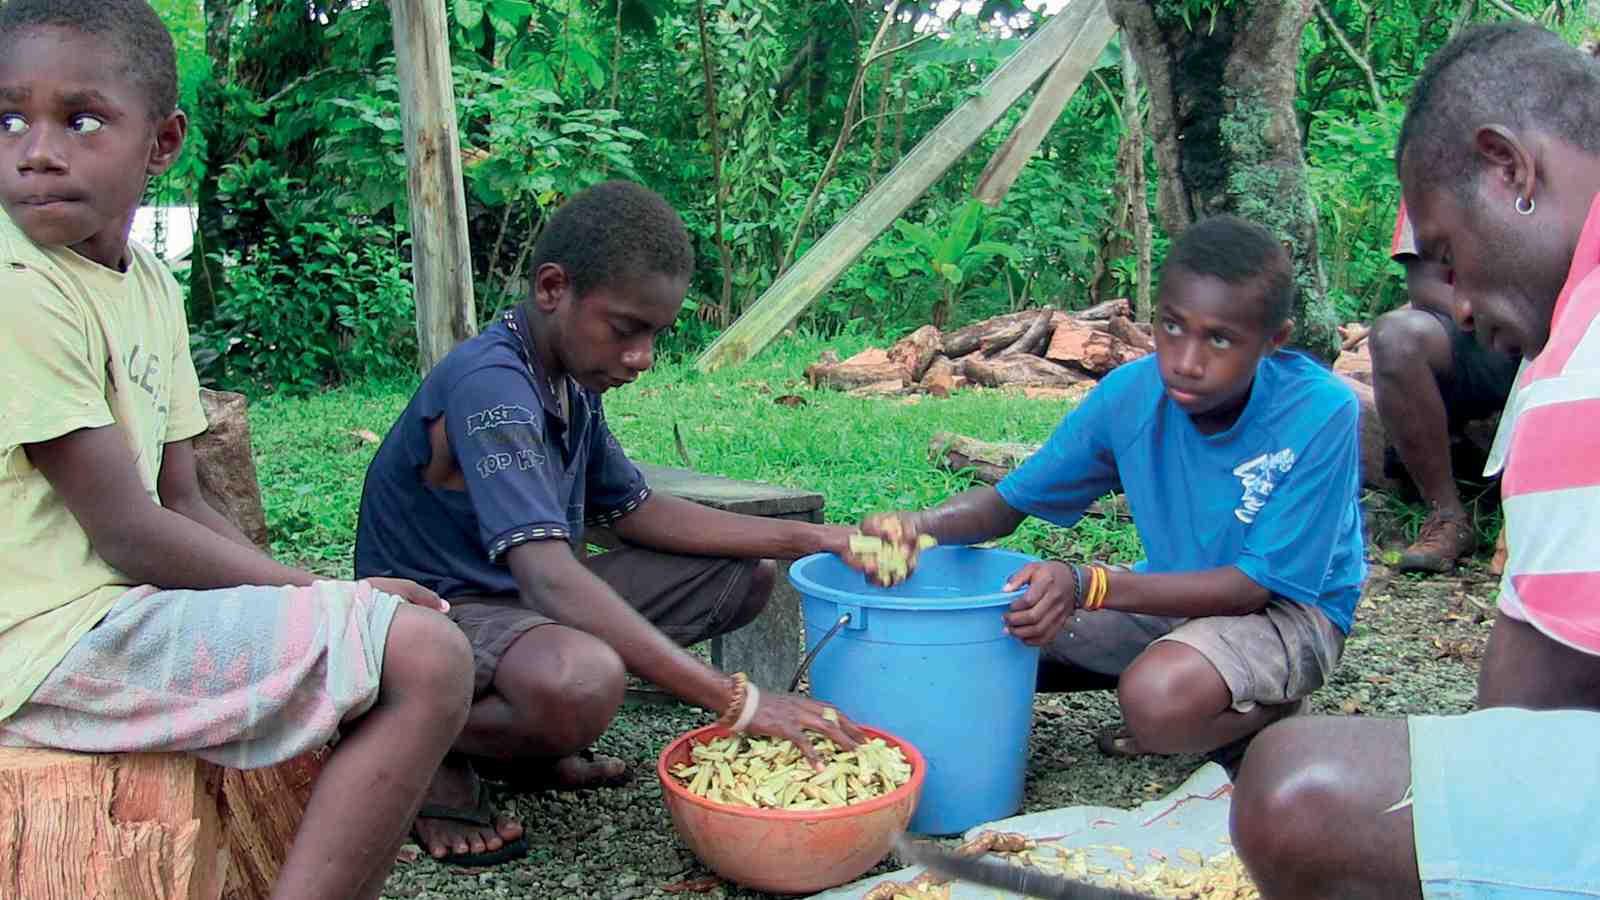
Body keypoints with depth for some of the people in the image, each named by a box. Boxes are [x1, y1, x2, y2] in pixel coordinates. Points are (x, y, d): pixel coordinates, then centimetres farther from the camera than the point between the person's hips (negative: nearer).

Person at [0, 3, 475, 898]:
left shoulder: (150, 283, 11)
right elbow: (128, 533, -16)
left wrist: (308, 592, -2)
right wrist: (326, 594, -10)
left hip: (120, 607, 9)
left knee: (418, 642, 20)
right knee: (426, 656, -20)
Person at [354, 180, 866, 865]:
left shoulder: (572, 381, 4)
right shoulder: (490, 385, -26)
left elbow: (636, 511, 12)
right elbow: (551, 580, -36)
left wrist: (806, 539, 0)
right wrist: (735, 700, -38)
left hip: (521, 600, 10)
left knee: (743, 577, 8)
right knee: (580, 682, -42)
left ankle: (524, 745, 6)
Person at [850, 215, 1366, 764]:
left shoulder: (1321, 414, -27)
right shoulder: (1130, 395, -14)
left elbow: (1255, 584, -26)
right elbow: (1009, 501, -6)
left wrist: (1086, 586, -38)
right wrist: (921, 524, -30)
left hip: (1289, 607, -5)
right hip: (1178, 592, 5)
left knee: (1162, 697, -36)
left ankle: (1274, 708, -3)